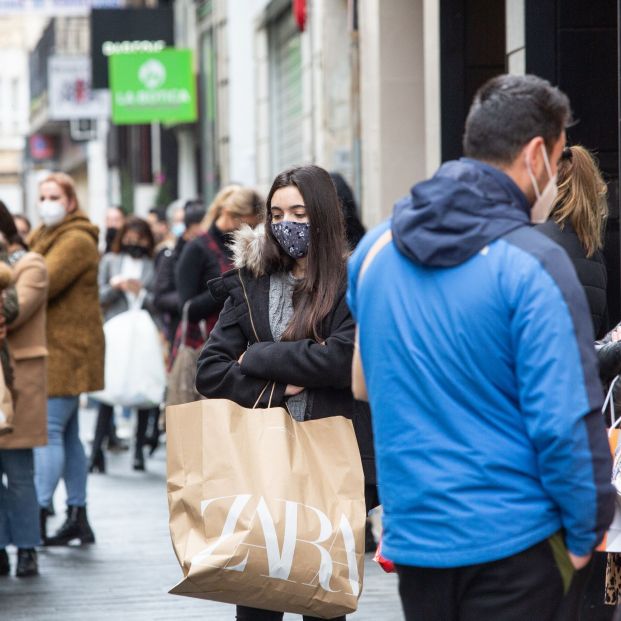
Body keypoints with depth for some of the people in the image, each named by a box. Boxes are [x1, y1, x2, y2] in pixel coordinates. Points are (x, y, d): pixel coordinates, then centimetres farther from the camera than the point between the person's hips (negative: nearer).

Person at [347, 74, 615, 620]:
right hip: (510, 539, -6)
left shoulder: (376, 247, 5)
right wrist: (585, 534, -6)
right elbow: (566, 421, -16)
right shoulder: (531, 264, -15)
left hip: (411, 534, 6)